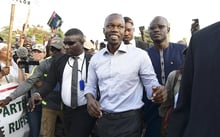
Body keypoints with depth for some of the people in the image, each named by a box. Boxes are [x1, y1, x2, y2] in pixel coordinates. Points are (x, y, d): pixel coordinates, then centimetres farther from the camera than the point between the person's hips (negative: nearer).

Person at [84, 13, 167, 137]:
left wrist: (158, 92, -26)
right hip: (103, 119, 4)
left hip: (129, 119, -4)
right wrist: (90, 99, -7)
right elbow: (91, 86, 14)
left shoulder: (140, 55, -6)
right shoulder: (96, 58, 6)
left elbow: (151, 83, -3)